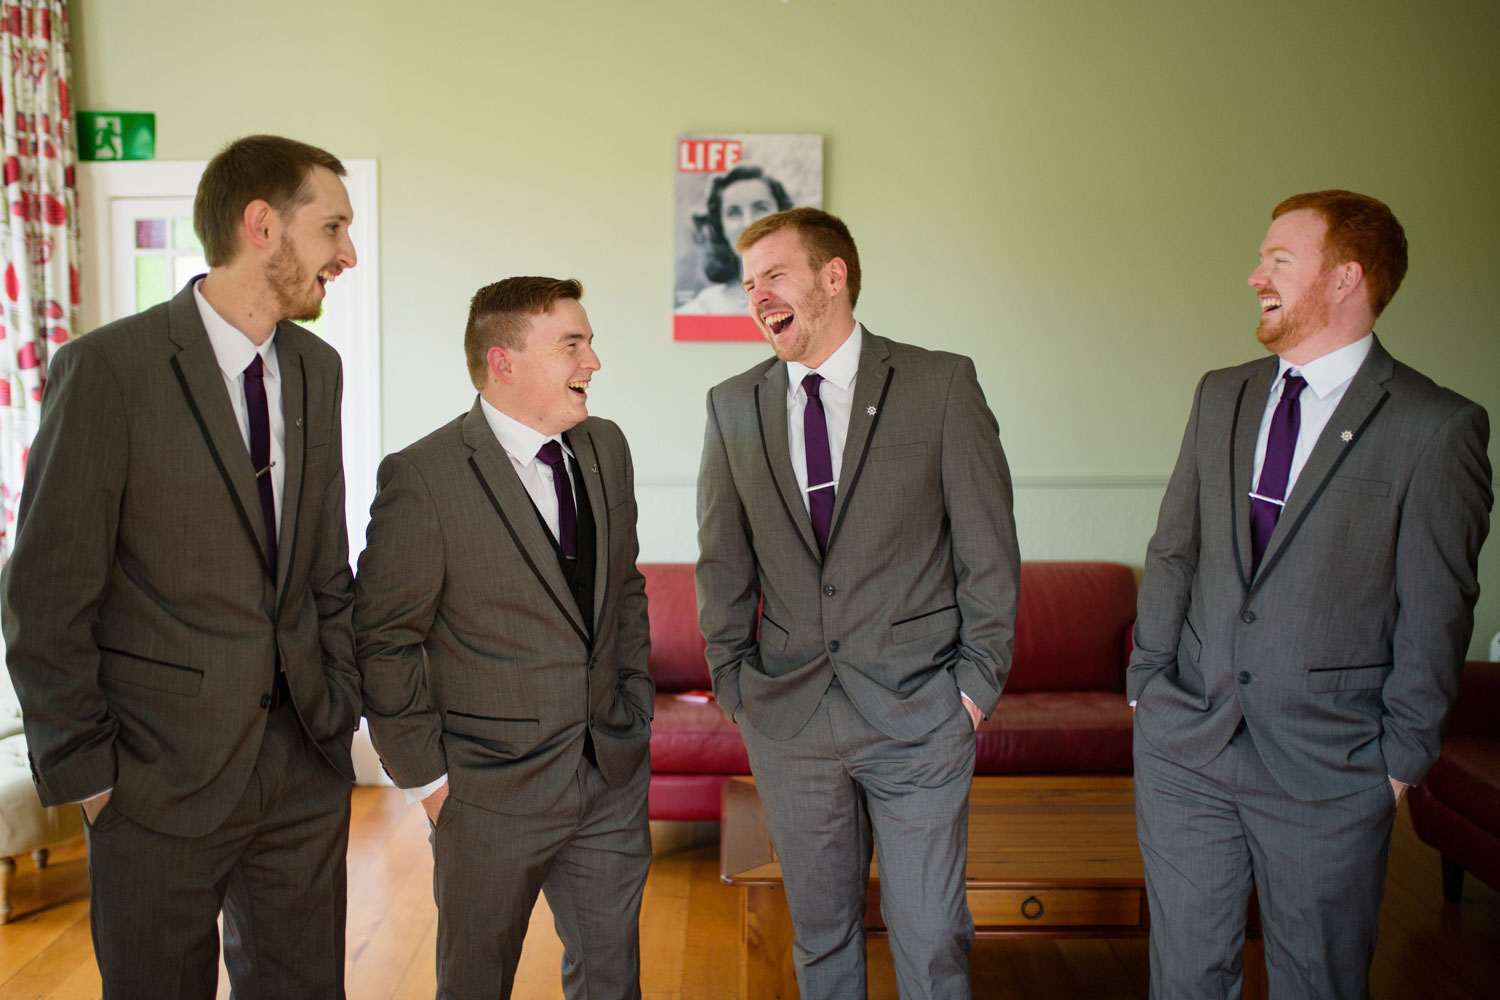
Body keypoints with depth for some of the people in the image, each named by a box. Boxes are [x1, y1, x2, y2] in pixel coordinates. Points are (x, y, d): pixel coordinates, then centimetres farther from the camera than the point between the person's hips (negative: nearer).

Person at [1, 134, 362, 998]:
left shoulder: (318, 370, 6)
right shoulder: (107, 369, -13)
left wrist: (341, 704, 8)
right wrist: (85, 771, -7)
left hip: (307, 764, 5)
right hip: (164, 776, -5)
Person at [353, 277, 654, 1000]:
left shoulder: (607, 449, 4)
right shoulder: (421, 478, -16)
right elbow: (384, 643, -12)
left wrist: (636, 712, 10)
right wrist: (427, 778, -9)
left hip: (614, 778, 5)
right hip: (492, 791, -5)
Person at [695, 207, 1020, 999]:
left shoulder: (941, 384, -4)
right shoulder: (732, 406, 5)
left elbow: (988, 546, -2)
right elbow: (722, 562, 10)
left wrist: (978, 681, -4)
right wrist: (733, 682, 6)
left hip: (919, 715, -2)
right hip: (787, 717, 3)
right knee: (820, 933, 16)